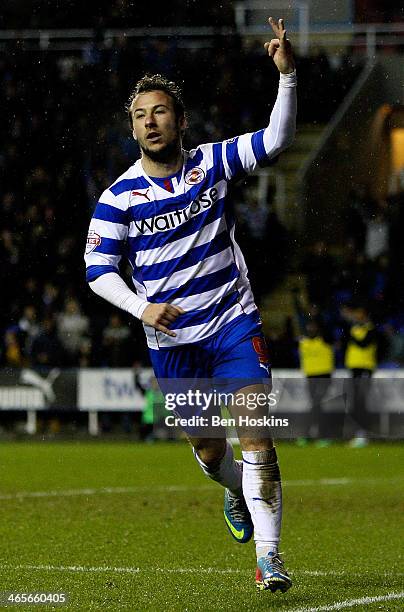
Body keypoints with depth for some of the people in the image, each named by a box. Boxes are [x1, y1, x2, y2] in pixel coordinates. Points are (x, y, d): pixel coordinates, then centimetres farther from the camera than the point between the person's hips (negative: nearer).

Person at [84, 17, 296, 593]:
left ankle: (268, 555, -15)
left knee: (256, 434, -15)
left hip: (234, 322, -1)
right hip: (172, 338, 1)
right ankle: (237, 493, 47)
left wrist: (287, 75, -22)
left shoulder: (213, 163, -1)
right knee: (208, 447, 10)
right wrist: (142, 307, -17)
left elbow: (276, 139, -8)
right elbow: (98, 269, -1)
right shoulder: (119, 197, -4)